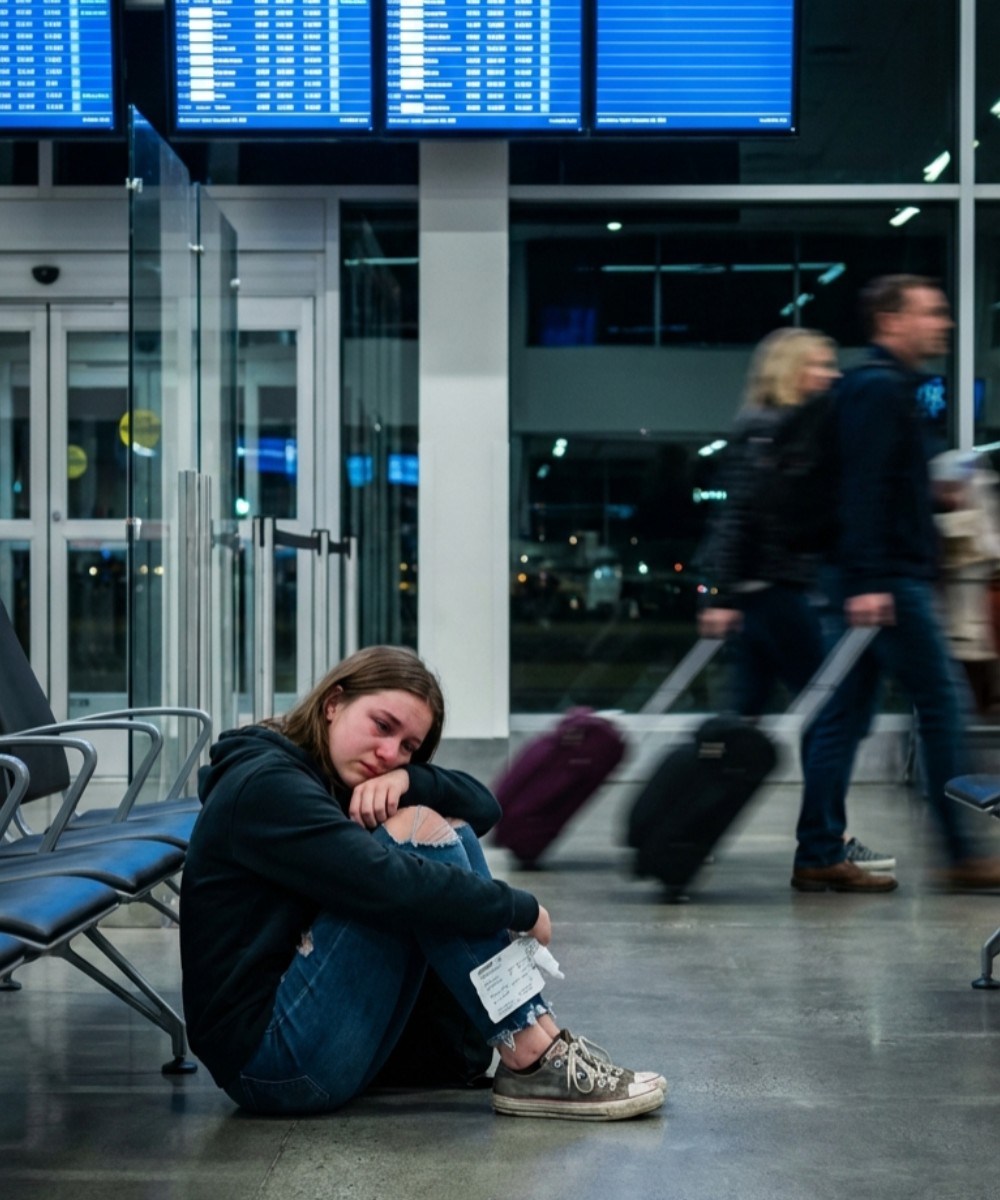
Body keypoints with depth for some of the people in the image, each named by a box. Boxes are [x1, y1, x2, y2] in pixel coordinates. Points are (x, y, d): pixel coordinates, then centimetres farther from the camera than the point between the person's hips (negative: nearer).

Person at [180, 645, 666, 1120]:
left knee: (454, 830, 2)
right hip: (267, 1060, -9)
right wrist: (522, 909, -16)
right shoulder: (265, 785, -14)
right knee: (417, 831, -19)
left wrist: (406, 778, -10)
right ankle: (534, 1063, -18)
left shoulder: (332, 780, 15)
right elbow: (388, 885, -27)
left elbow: (483, 806, 10)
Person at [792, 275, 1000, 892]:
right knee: (941, 705, -5)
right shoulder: (881, 388, -11)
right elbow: (864, 488, -20)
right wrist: (867, 580, -26)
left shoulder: (883, 386, 21)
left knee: (847, 716, 7)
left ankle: (819, 856, 9)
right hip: (890, 579, -10)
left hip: (881, 581, 10)